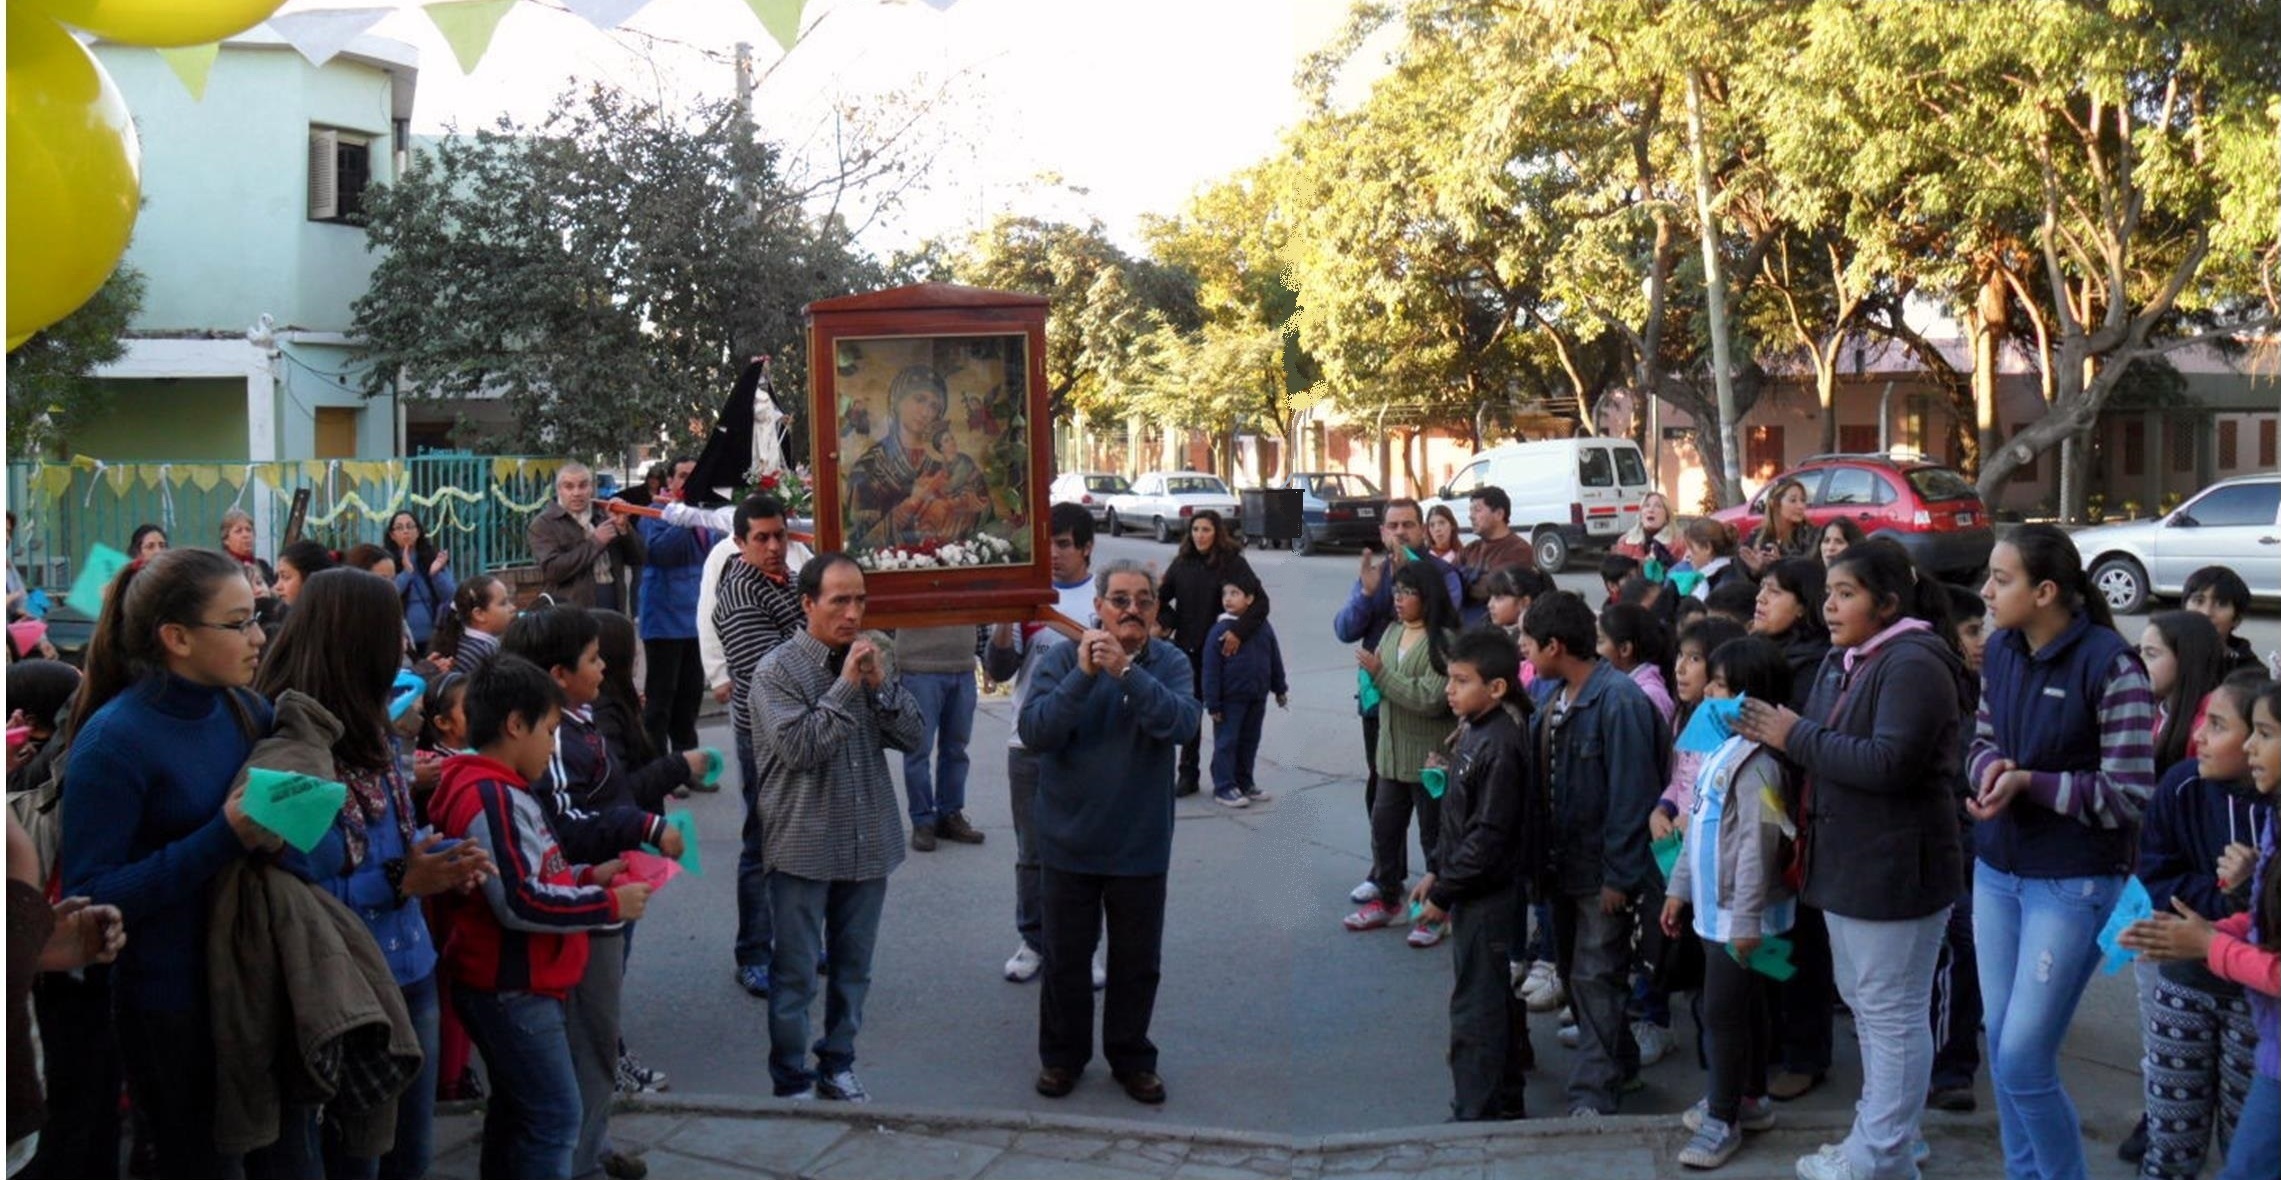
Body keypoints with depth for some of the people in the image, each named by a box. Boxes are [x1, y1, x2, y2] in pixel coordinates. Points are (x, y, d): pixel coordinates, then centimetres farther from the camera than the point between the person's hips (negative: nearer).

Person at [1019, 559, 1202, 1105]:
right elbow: (1034, 731, -19)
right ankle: (1061, 1055, 29)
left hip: (1140, 847, 1)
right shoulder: (1061, 659, -8)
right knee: (1066, 958, 13)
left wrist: (1127, 672, -33)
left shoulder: (1169, 663, -5)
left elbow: (1183, 723, -23)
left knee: (1138, 963, 12)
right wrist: (1082, 676, -30)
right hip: (1069, 842, -1)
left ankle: (1132, 1058, 29)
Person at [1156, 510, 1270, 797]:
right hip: (1187, 649, 3)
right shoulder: (1182, 563, 3)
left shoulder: (1233, 562, -8)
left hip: (1220, 649, -3)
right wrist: (1169, 623, -2)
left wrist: (1239, 632, -22)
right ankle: (1188, 774, 15)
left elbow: (1260, 600, -13)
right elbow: (1161, 598, 14)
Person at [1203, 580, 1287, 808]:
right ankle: (1223, 787, 8)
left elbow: (1274, 659, 12)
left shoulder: (1263, 627, 1)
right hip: (1230, 700, -5)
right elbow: (1211, 670, -12)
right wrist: (1213, 703, -13)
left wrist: (1280, 689, 16)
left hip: (1257, 697, 5)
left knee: (1250, 741, 15)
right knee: (1226, 742, 1)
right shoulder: (1219, 631, -13)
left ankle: (1244, 783, 27)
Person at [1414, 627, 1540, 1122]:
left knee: (1475, 1007, -3)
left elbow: (1488, 836, -23)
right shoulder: (1477, 732, 8)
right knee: (1498, 998, 18)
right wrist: (1438, 874, 13)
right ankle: (1507, 1101, 30)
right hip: (1479, 891, 10)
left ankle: (1475, 1114, 5)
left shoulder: (1499, 746, -22)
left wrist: (1444, 892, -17)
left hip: (1489, 895, -10)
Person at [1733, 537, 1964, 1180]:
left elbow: (1888, 763, -26)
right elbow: (1826, 745, 15)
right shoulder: (1845, 660, 13)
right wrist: (1774, 733, -4)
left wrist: (1796, 735, -20)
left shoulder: (1912, 665, -17)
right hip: (1848, 863, 10)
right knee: (1865, 1005, 19)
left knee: (1891, 1013, 0)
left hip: (1892, 871, -10)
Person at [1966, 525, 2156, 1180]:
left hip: (2073, 885, -6)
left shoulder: (2110, 665, -17)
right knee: (2001, 1049, 13)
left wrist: (2029, 782, -21)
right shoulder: (2000, 650, 2)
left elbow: (2129, 795, -17)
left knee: (2023, 1062, -5)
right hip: (1997, 873, 6)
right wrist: (1990, 770, -8)